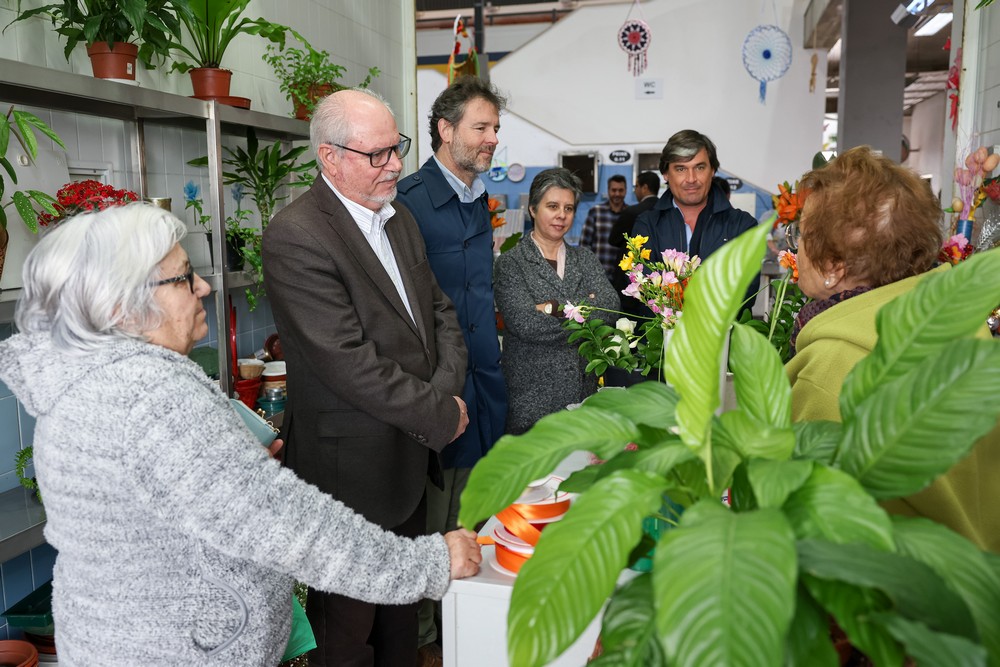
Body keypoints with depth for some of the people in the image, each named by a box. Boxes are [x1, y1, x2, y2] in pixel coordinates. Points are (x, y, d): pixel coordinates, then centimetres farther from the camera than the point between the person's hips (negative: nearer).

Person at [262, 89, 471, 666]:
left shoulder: (400, 218, 9)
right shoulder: (297, 235, -19)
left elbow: (439, 310, 12)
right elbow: (347, 362, -24)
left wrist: (447, 390, -5)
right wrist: (441, 415, -16)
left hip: (412, 455, 8)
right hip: (353, 467, -7)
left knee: (405, 600, 23)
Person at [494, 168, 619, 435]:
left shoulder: (584, 258, 11)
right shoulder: (510, 263, -3)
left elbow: (611, 305, -4)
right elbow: (525, 323, -17)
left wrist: (557, 308, -14)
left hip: (584, 389, 4)